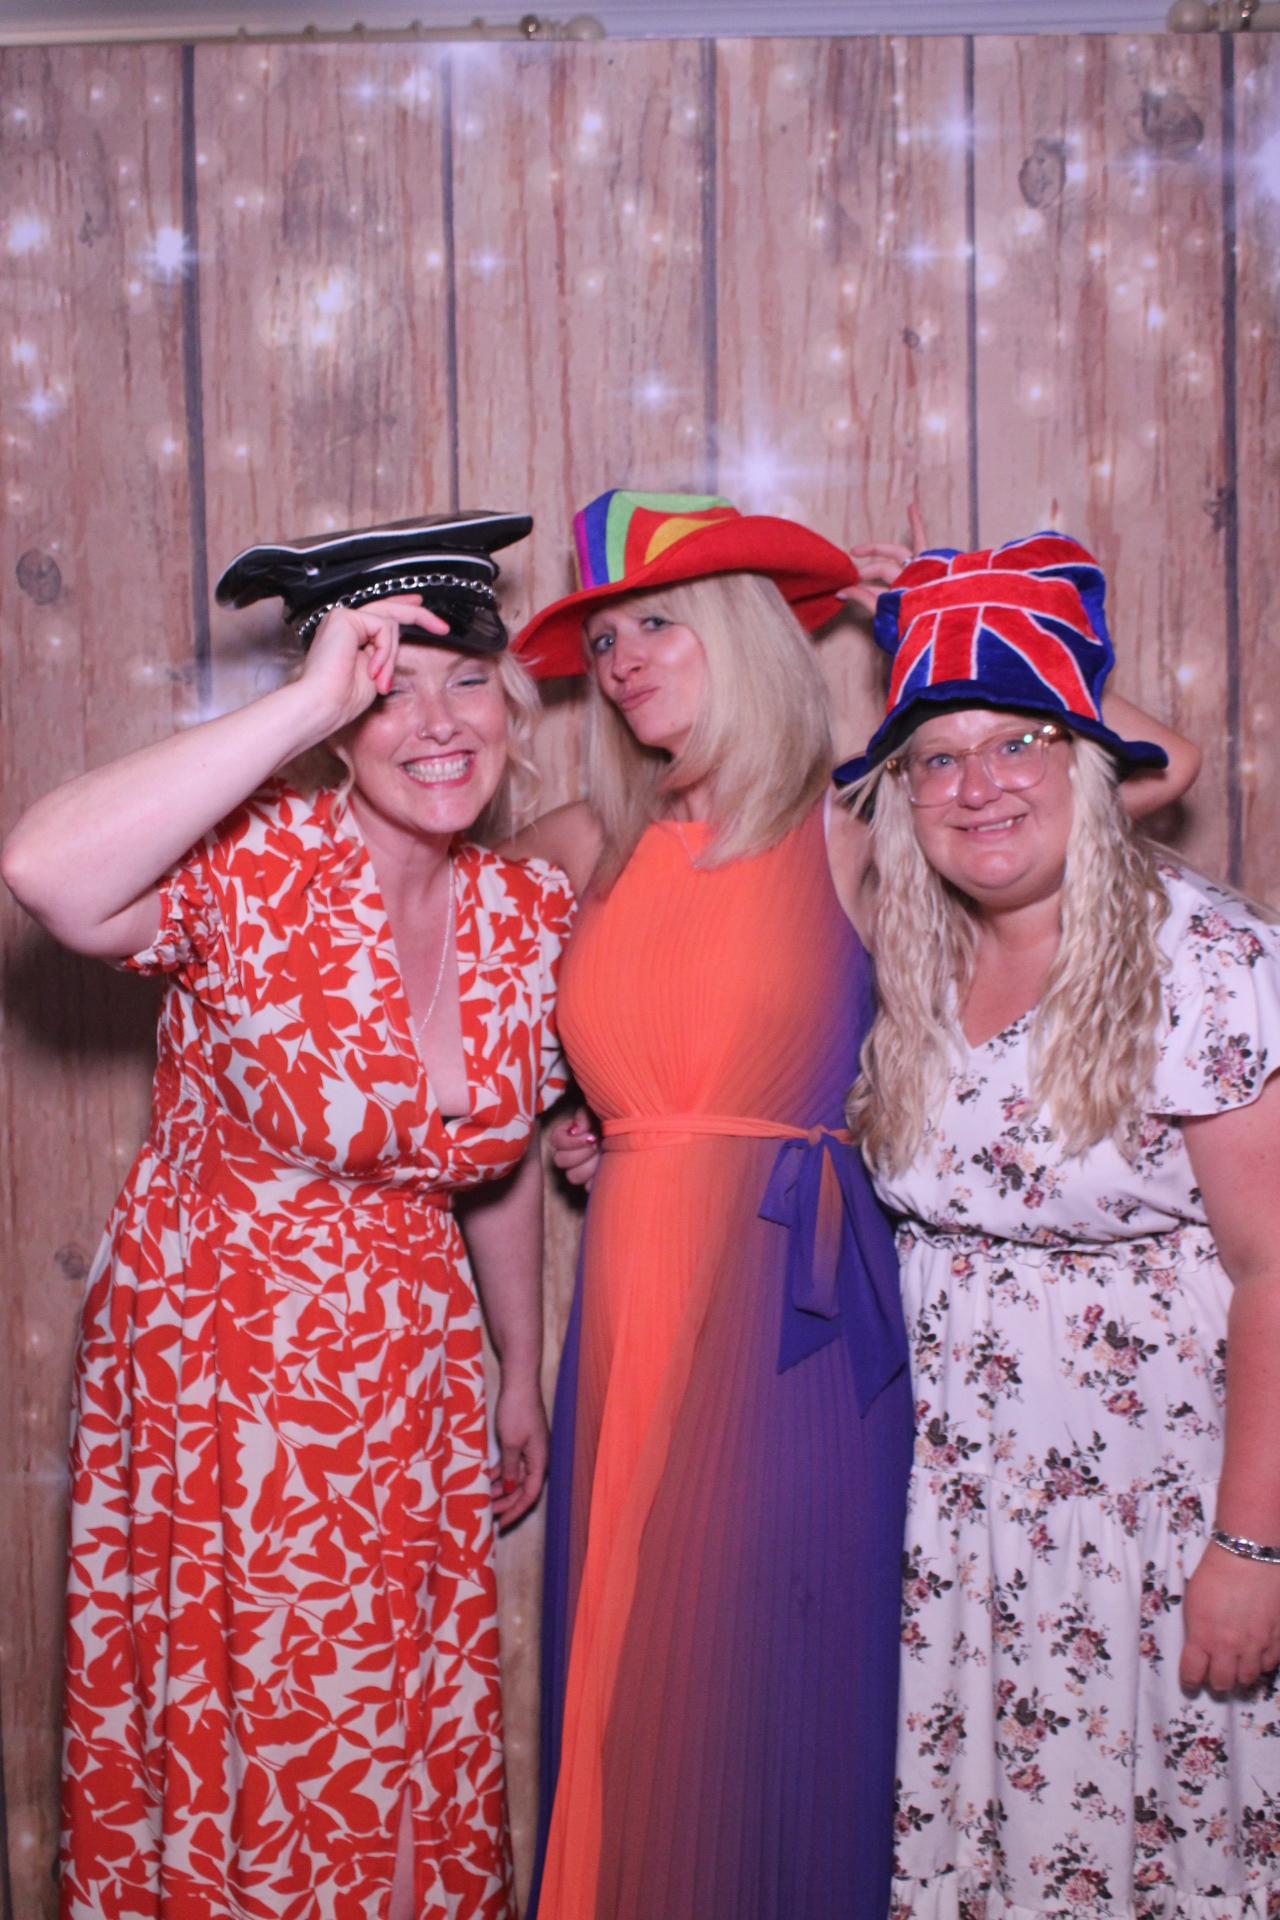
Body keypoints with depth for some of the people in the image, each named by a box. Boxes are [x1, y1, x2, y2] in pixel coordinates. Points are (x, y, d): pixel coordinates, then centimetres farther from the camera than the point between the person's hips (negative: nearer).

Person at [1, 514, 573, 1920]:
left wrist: (520, 1375, 19)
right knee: (228, 1763, 10)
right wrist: (305, 702, -35)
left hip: (409, 1390, 5)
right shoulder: (254, 867, -18)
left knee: (408, 1771, 17)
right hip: (210, 1380, -4)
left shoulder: (532, 914, -1)